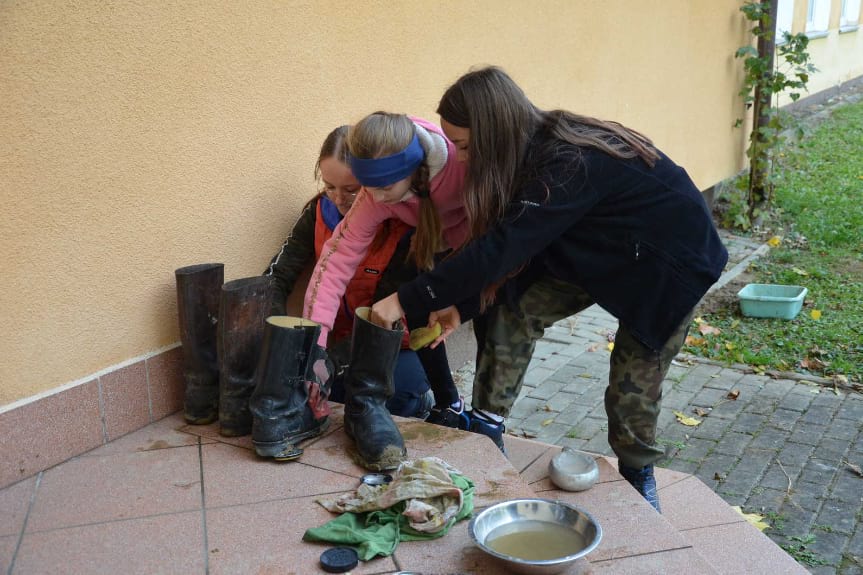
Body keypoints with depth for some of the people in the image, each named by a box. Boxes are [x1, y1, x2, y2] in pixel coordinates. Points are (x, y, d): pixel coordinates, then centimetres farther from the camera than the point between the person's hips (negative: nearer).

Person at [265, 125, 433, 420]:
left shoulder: (404, 226, -20)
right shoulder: (320, 211, -6)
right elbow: (277, 278, -8)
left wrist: (331, 362, -33)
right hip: (342, 338, 4)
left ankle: (416, 401, 4)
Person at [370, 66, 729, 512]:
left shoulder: (568, 165, -37)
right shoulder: (540, 149, -12)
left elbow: (500, 249, -41)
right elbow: (510, 245, -5)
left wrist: (407, 301, -37)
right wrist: (461, 305, -12)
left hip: (670, 262, -7)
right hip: (604, 251, 7)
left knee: (633, 389, -1)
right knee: (516, 305, -8)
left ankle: (638, 477, 26)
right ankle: (486, 429, 1)